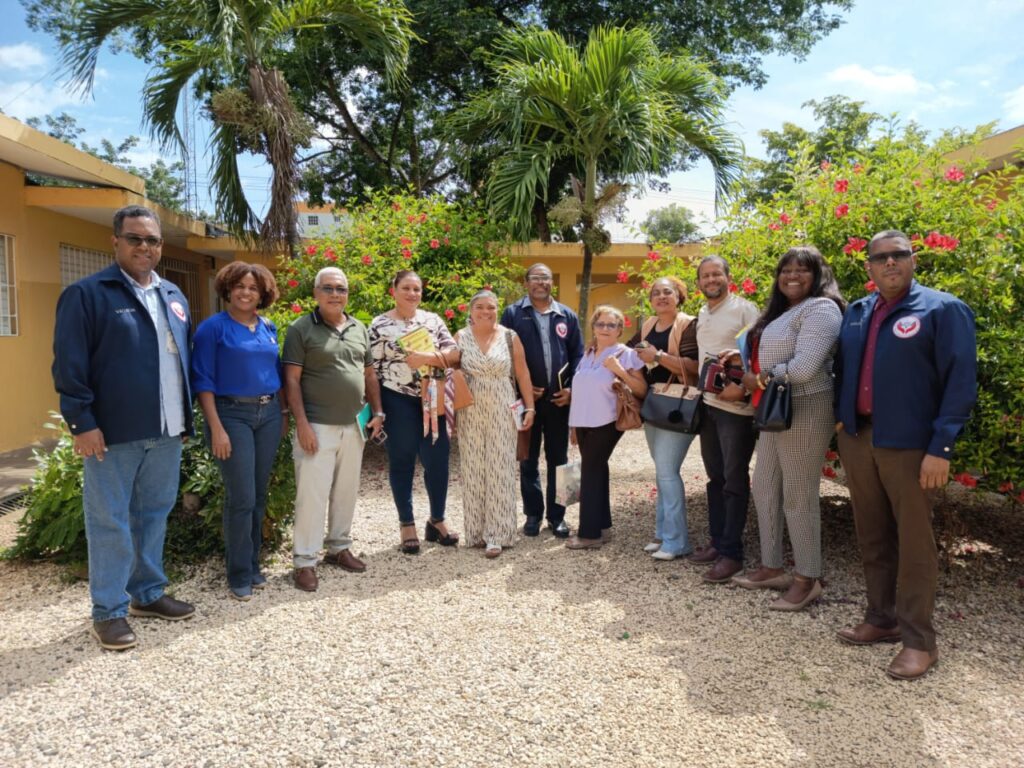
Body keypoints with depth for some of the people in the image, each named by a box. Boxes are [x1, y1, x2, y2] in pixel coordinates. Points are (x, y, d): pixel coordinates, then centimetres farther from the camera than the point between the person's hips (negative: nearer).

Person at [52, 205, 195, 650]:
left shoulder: (173, 296, 14)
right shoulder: (87, 294, -6)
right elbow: (69, 365, -10)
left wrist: (186, 416, 15)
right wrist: (81, 422, -15)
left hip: (166, 432, 6)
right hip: (114, 433, -6)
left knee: (154, 515, 15)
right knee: (110, 523, 3)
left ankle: (147, 594, 29)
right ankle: (108, 612, 14)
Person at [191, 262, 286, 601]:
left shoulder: (269, 328, 10)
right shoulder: (213, 328, -6)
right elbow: (203, 381, -9)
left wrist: (284, 413, 12)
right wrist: (216, 428, -15)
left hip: (269, 414, 5)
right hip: (232, 414, -5)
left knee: (259, 495, 11)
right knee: (241, 498, -5)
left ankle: (253, 565, 24)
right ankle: (239, 575, 10)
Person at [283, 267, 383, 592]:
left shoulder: (359, 329, 11)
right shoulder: (301, 329, -5)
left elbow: (369, 374, 16)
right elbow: (292, 379, -9)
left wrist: (377, 412, 8)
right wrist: (302, 424, -15)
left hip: (353, 426, 6)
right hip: (317, 427, -5)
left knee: (346, 491, 14)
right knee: (312, 494, -3)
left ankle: (339, 547, 29)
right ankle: (304, 561, 8)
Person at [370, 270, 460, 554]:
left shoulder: (433, 320, 7)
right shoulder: (379, 325, -2)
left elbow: (454, 354, 0)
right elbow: (372, 368, -3)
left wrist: (427, 358, -17)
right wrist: (376, 407, -10)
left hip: (431, 401, 3)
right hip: (398, 402, -3)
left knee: (437, 460, 6)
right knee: (402, 462, 7)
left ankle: (437, 520, 23)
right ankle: (407, 525, 19)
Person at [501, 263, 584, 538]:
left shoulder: (567, 315, 9)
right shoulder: (513, 313, 1)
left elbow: (578, 355, 8)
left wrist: (571, 388, -5)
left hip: (560, 398, 2)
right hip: (526, 397, -2)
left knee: (558, 459, 9)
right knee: (528, 460, 8)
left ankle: (556, 515, 19)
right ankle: (533, 514, 19)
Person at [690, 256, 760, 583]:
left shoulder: (745, 310, -9)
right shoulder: (701, 315, 14)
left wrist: (743, 386, -24)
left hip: (736, 406, -7)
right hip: (707, 403, 8)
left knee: (734, 480, -1)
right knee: (715, 477, 14)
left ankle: (732, 552, 6)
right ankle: (717, 541, 25)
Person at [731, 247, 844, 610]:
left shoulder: (820, 309, -12)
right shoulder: (781, 311, 19)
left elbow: (804, 368, -23)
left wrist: (760, 379, -10)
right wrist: (753, 378, 3)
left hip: (804, 410, -10)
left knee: (798, 496, -3)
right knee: (765, 489, 14)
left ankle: (808, 579, 11)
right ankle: (772, 567, 27)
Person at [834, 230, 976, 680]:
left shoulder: (943, 310, -6)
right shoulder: (855, 313, 12)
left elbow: (960, 383, -11)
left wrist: (941, 447, -16)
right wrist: (840, 417, 9)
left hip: (909, 444, -6)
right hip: (857, 438, 6)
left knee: (913, 542, 3)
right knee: (872, 537, 13)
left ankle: (918, 639, 14)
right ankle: (882, 620, 27)